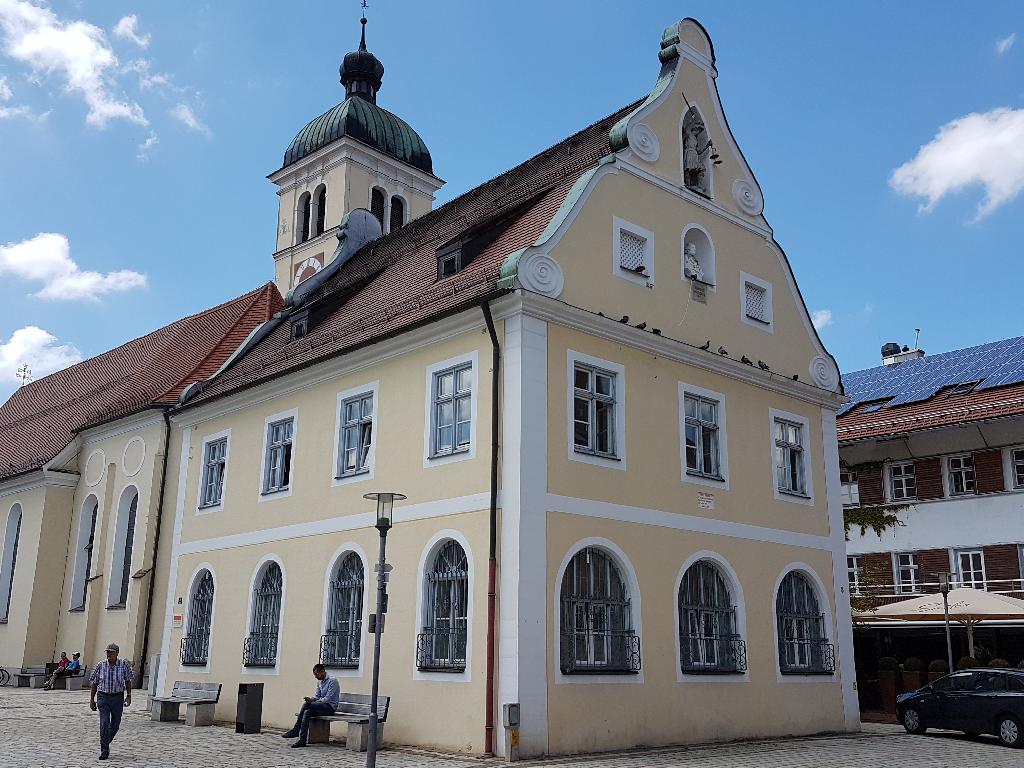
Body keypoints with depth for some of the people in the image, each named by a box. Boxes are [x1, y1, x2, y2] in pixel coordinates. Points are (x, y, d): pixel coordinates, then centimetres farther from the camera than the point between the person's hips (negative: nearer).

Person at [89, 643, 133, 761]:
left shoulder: (124, 665, -5)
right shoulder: (100, 666, -4)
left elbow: (128, 681, 7)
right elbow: (94, 683, 6)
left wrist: (129, 695, 1)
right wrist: (91, 700, 6)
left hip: (118, 697, 1)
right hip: (103, 697, -1)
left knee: (115, 725, 10)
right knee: (104, 724, -11)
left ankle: (105, 744, 34)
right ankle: (104, 750, -6)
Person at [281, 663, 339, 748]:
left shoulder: (332, 681, -13)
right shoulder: (319, 682, 15)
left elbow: (328, 699, -18)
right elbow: (317, 696, 17)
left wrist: (312, 701, -17)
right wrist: (311, 698, -7)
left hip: (330, 707, -8)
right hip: (322, 706, 8)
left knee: (306, 705, -25)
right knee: (307, 712, -22)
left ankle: (295, 731, -17)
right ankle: (302, 740, -24)